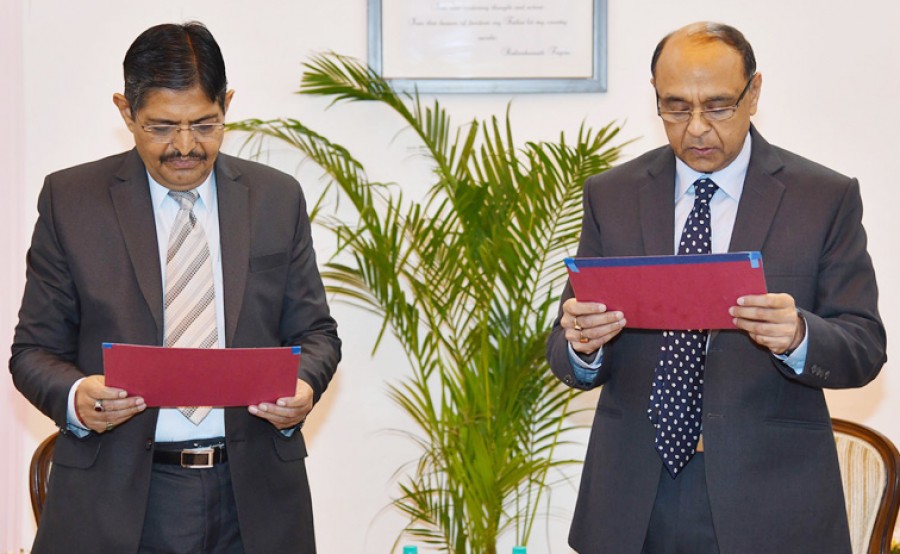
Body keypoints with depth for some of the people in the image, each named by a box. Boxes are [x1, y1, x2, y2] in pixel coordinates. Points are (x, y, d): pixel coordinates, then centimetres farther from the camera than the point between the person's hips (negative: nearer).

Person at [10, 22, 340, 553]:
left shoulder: (278, 198, 6)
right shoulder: (70, 199, 1)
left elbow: (314, 331, 10)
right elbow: (35, 349, 2)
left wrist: (302, 388, -13)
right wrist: (76, 398, -20)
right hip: (117, 499, -1)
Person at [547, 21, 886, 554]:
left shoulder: (827, 197, -3)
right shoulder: (611, 195, 4)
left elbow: (864, 348, -6)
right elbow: (570, 358, 2)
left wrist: (797, 336, -27)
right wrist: (581, 344, -21)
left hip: (768, 502, -2)